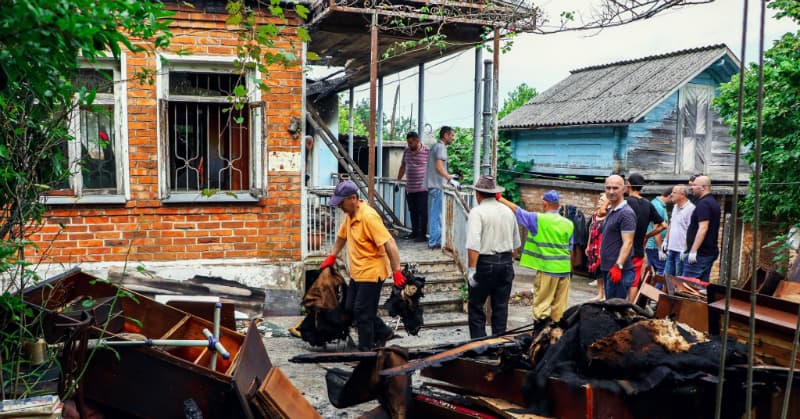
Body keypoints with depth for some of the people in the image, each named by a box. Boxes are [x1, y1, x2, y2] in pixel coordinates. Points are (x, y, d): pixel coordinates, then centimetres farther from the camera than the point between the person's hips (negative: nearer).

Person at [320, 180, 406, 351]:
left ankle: (366, 349, 13)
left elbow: (389, 244, -26)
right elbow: (342, 236, 25)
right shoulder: (349, 214, 5)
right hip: (357, 272, 10)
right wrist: (332, 257, 25)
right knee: (350, 308, 15)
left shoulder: (369, 216, -23)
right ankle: (383, 332, 30)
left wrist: (397, 271, -28)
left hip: (371, 272, -10)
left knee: (362, 312, -3)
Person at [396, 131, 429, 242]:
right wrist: (398, 180, 18)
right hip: (409, 188, 6)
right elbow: (403, 166, 19)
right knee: (413, 211, 13)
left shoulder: (427, 152, -8)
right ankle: (414, 232, 24)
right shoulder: (406, 151, 10)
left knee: (422, 212, -1)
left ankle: (422, 234, 6)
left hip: (422, 188, -6)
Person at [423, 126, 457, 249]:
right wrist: (450, 178, -18)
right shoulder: (441, 147, -11)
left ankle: (434, 239, 20)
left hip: (433, 184, 10)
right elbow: (438, 167, -21)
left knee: (434, 213, 14)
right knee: (436, 213, -6)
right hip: (437, 185, -10)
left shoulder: (435, 146, 19)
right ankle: (434, 241, -3)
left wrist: (448, 176, 26)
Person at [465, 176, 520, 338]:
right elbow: (516, 242, 14)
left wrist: (472, 269, -19)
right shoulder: (508, 211, 8)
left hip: (484, 263, -5)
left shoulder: (477, 212, -11)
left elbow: (473, 244, -21)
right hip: (506, 262, 6)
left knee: (476, 306, 5)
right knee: (501, 307, 11)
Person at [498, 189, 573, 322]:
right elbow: (570, 249, 12)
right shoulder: (569, 224, 6)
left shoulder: (538, 219, -8)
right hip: (565, 268, 5)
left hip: (547, 268, -5)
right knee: (560, 304, 11)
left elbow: (517, 210, -5)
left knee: (541, 304, 1)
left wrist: (500, 199, 5)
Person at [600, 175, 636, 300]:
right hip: (607, 268, 9)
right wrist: (601, 259, 22)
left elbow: (627, 243, -21)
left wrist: (618, 266, -28)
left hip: (618, 271, -9)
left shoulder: (626, 213, -14)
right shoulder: (610, 211, 15)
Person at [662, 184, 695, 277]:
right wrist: (666, 240, 19)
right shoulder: (675, 207, 13)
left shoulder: (690, 209, -16)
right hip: (671, 249, 9)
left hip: (681, 251, -9)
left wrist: (685, 249, -21)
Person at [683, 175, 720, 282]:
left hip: (700, 253, -10)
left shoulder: (703, 203, -15)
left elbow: (703, 228, -23)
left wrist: (693, 250, -24)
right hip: (710, 251, 10)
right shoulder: (713, 202, 18)